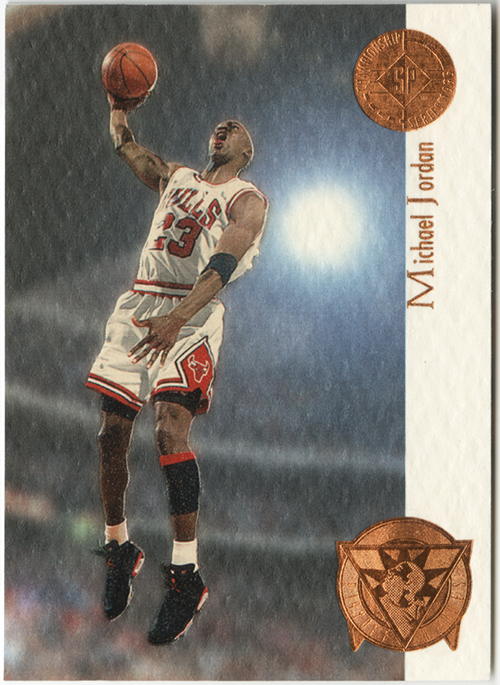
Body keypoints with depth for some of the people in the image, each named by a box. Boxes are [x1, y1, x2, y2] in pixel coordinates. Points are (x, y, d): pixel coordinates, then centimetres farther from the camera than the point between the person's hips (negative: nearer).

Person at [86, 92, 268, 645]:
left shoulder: (247, 199, 3)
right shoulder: (175, 177, 24)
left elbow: (223, 262, -15)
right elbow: (124, 145, 40)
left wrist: (177, 319, -29)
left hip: (193, 313, -6)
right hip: (139, 304, 6)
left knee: (170, 430, -23)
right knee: (112, 431, 3)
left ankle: (185, 574, -15)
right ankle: (118, 547, 23)